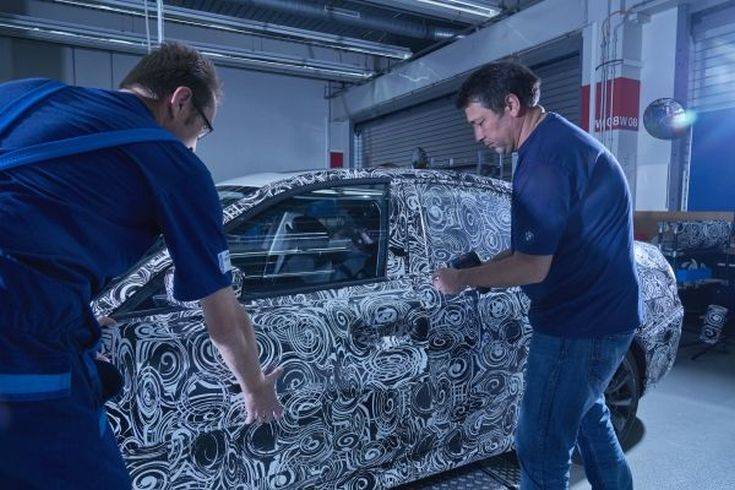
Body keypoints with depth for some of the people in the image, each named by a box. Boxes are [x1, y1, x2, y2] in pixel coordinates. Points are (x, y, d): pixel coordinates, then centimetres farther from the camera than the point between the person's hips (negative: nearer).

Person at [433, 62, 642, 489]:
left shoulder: (547, 158, -23)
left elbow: (533, 267, -24)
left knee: (542, 449, 2)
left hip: (579, 326, -11)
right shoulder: (562, 140, 11)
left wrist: (464, 278, -10)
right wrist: (484, 270, 8)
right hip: (606, 314, 11)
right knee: (586, 413, 29)